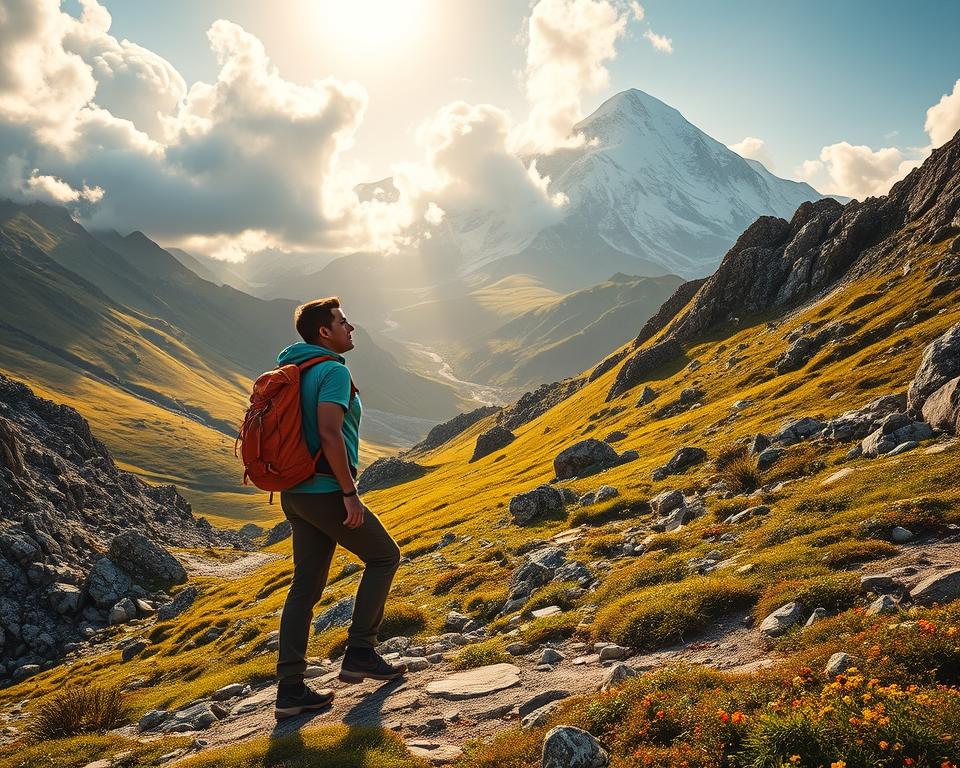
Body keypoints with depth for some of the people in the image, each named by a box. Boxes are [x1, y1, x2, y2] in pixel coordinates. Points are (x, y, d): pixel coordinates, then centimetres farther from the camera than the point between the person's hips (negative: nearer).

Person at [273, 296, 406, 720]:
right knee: (383, 556, 11)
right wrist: (350, 491, -20)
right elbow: (330, 434, -24)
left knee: (305, 587, 9)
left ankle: (290, 689, 10)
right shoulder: (333, 371, -13)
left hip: (295, 494, 9)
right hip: (326, 491, -9)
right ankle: (359, 654, 11)